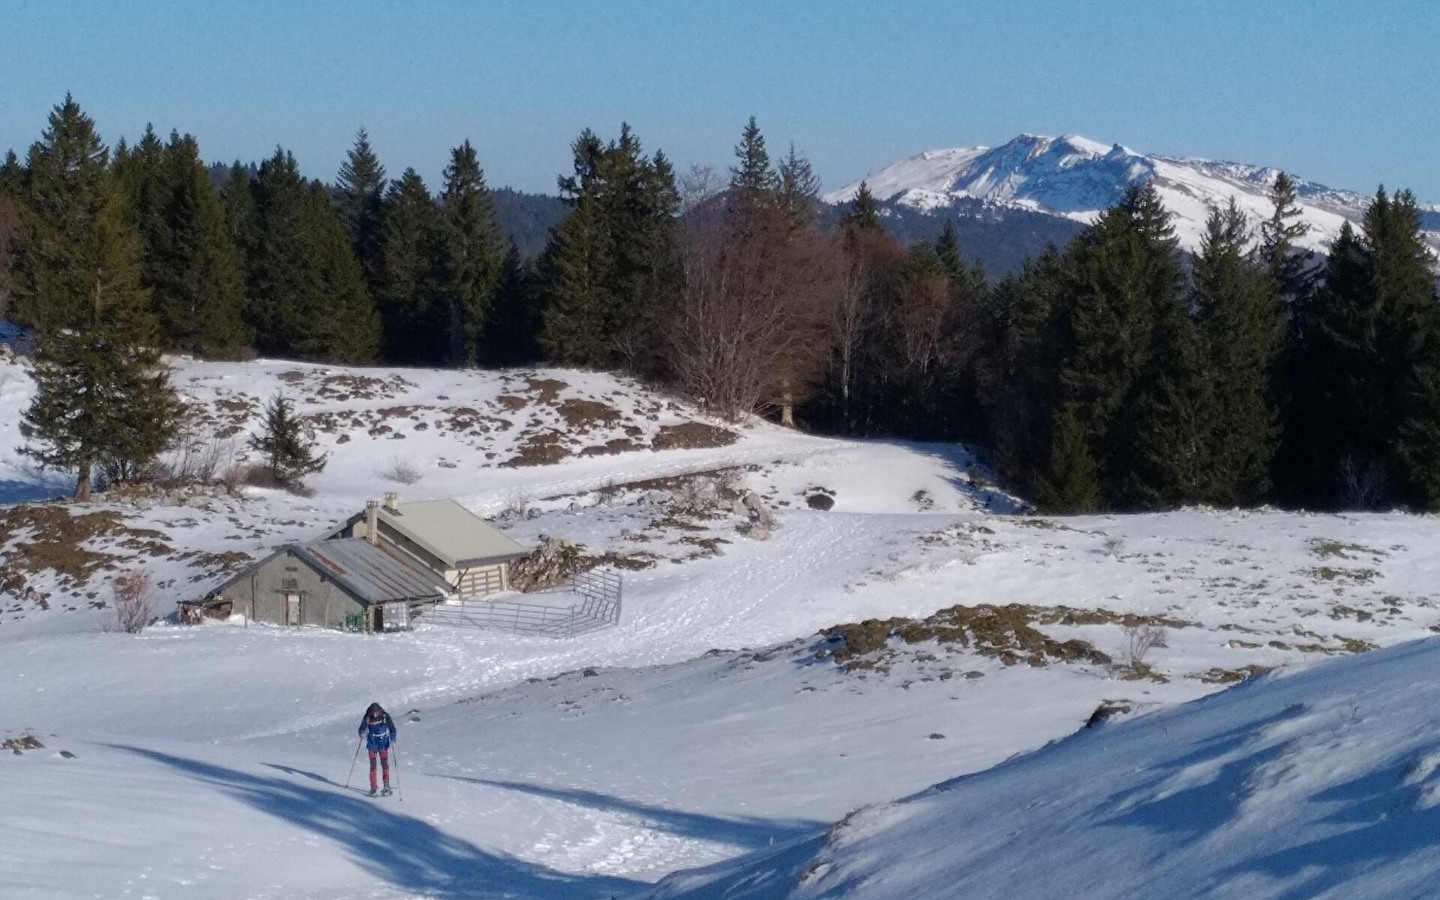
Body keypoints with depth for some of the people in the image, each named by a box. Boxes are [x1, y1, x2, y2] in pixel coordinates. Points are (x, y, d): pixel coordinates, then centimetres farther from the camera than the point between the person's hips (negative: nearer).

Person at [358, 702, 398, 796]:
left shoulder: (385, 717, -12)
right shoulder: (367, 718, -8)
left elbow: (392, 729, -10)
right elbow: (362, 728, -4)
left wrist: (392, 739, -26)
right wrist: (362, 734, -27)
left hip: (383, 744, -1)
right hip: (372, 744, 1)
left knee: (384, 764, -7)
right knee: (373, 765, -1)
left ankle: (387, 786, 3)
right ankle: (373, 788, 2)